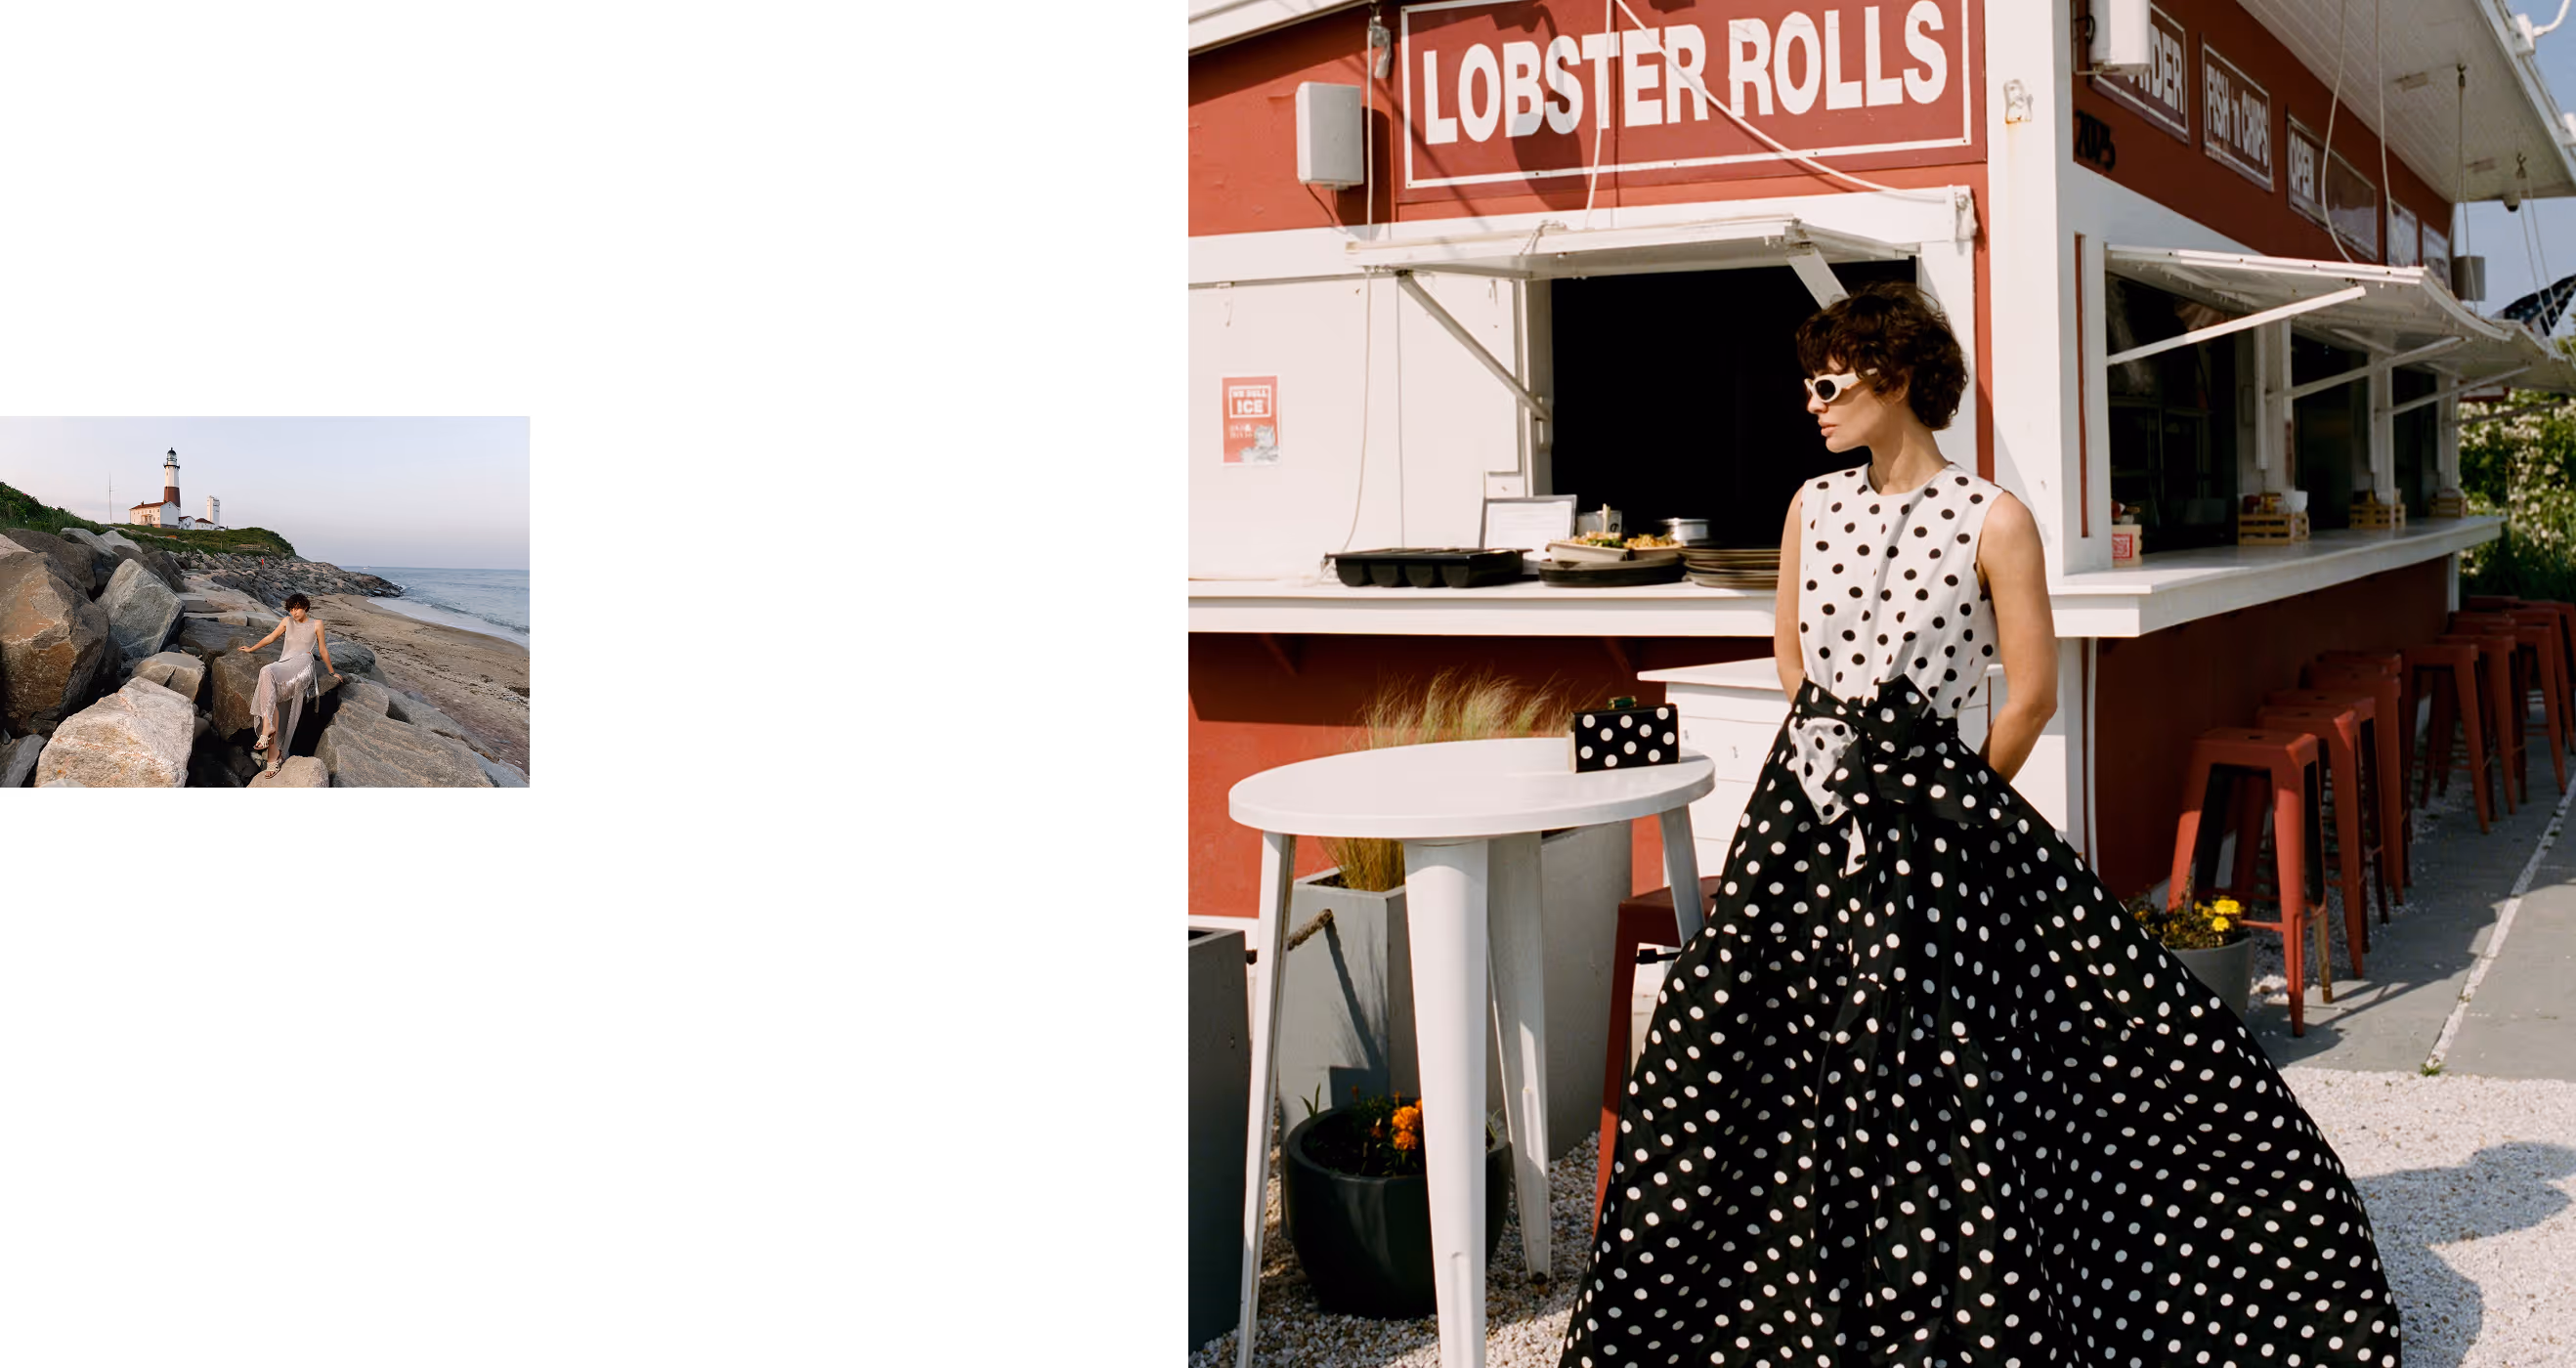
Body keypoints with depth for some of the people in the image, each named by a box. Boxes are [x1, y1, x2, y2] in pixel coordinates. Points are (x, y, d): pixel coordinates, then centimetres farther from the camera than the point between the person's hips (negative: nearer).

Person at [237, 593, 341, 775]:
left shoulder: (316, 624, 11)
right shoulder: (287, 621, 21)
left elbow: (323, 650, 20)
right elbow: (271, 637, 34)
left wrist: (332, 672, 26)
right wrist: (251, 649, 43)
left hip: (302, 665, -4)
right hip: (283, 667, 4)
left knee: (267, 672, -36)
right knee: (270, 699, -29)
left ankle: (267, 727, -40)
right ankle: (273, 751, -37)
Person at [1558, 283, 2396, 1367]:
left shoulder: (1992, 520, -7)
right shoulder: (1812, 506, 7)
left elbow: (2032, 695, -3)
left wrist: (1953, 799, 6)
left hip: (1927, 816, -5)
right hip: (1809, 808, 5)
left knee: (1939, 1079, -5)